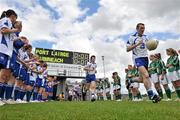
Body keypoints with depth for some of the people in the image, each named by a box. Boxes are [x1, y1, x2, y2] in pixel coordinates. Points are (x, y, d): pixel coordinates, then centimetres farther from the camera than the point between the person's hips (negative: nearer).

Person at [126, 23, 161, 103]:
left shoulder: (145, 37, 13)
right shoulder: (132, 37, -4)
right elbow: (127, 49, -9)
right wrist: (137, 44, -20)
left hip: (145, 58, 7)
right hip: (138, 58, -6)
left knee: (141, 79, 9)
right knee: (146, 75, -27)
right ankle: (152, 95, -25)